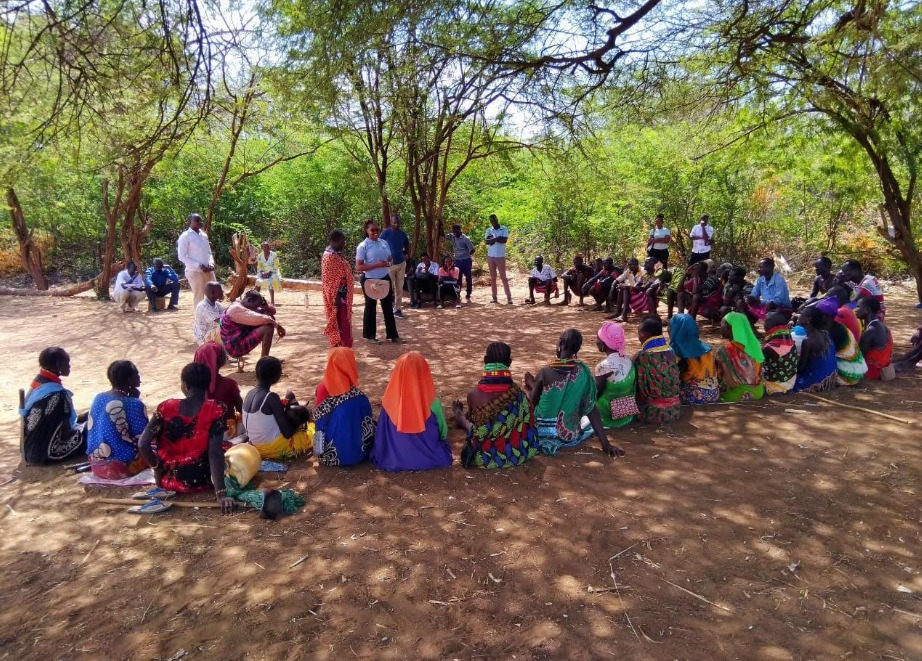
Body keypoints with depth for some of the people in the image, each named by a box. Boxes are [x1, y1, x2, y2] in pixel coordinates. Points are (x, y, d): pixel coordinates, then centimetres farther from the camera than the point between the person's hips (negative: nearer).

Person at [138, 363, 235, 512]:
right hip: (201, 481, -2)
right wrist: (221, 493, -27)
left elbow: (143, 444, -14)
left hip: (168, 480, 2)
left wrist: (157, 468, 2)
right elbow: (215, 453, -24)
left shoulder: (166, 408, -11)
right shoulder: (216, 411, -17)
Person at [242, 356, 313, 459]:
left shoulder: (250, 393, -1)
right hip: (273, 447, -8)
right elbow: (287, 433, -21)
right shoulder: (271, 397, -24)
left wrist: (286, 402, 7)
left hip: (257, 446, 8)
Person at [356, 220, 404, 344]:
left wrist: (389, 262, -4)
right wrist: (377, 265, -24)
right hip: (370, 280, -6)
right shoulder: (363, 246, -11)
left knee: (388, 307, 10)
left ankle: (393, 335, 19)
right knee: (371, 308, 6)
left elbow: (389, 259, 19)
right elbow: (359, 267, -16)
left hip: (385, 278, 6)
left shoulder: (384, 243, 6)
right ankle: (369, 335, 19)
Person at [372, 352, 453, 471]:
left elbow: (381, 436, -7)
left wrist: (382, 458, 14)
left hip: (394, 461, 2)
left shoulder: (389, 403, -21)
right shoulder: (432, 403, -24)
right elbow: (443, 433, -6)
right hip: (429, 460, -1)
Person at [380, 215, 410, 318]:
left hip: (401, 264, 5)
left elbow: (407, 246, 21)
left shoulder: (403, 234, 6)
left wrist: (407, 255, 5)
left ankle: (397, 309, 16)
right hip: (389, 264, -5)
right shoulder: (386, 233, -8)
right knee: (389, 288, -1)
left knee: (399, 288, 9)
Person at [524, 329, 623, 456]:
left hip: (543, 433, -3)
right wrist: (606, 444, -5)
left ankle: (546, 442, 6)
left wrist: (530, 385, 20)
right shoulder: (583, 371, -10)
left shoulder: (545, 372, -16)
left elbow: (533, 402, -1)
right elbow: (591, 408, -9)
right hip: (569, 435, 3)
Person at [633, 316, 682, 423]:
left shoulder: (641, 356, -19)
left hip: (653, 411, -7)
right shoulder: (670, 351, 1)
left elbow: (635, 385, -9)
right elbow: (677, 380, 11)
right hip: (674, 409, 7)